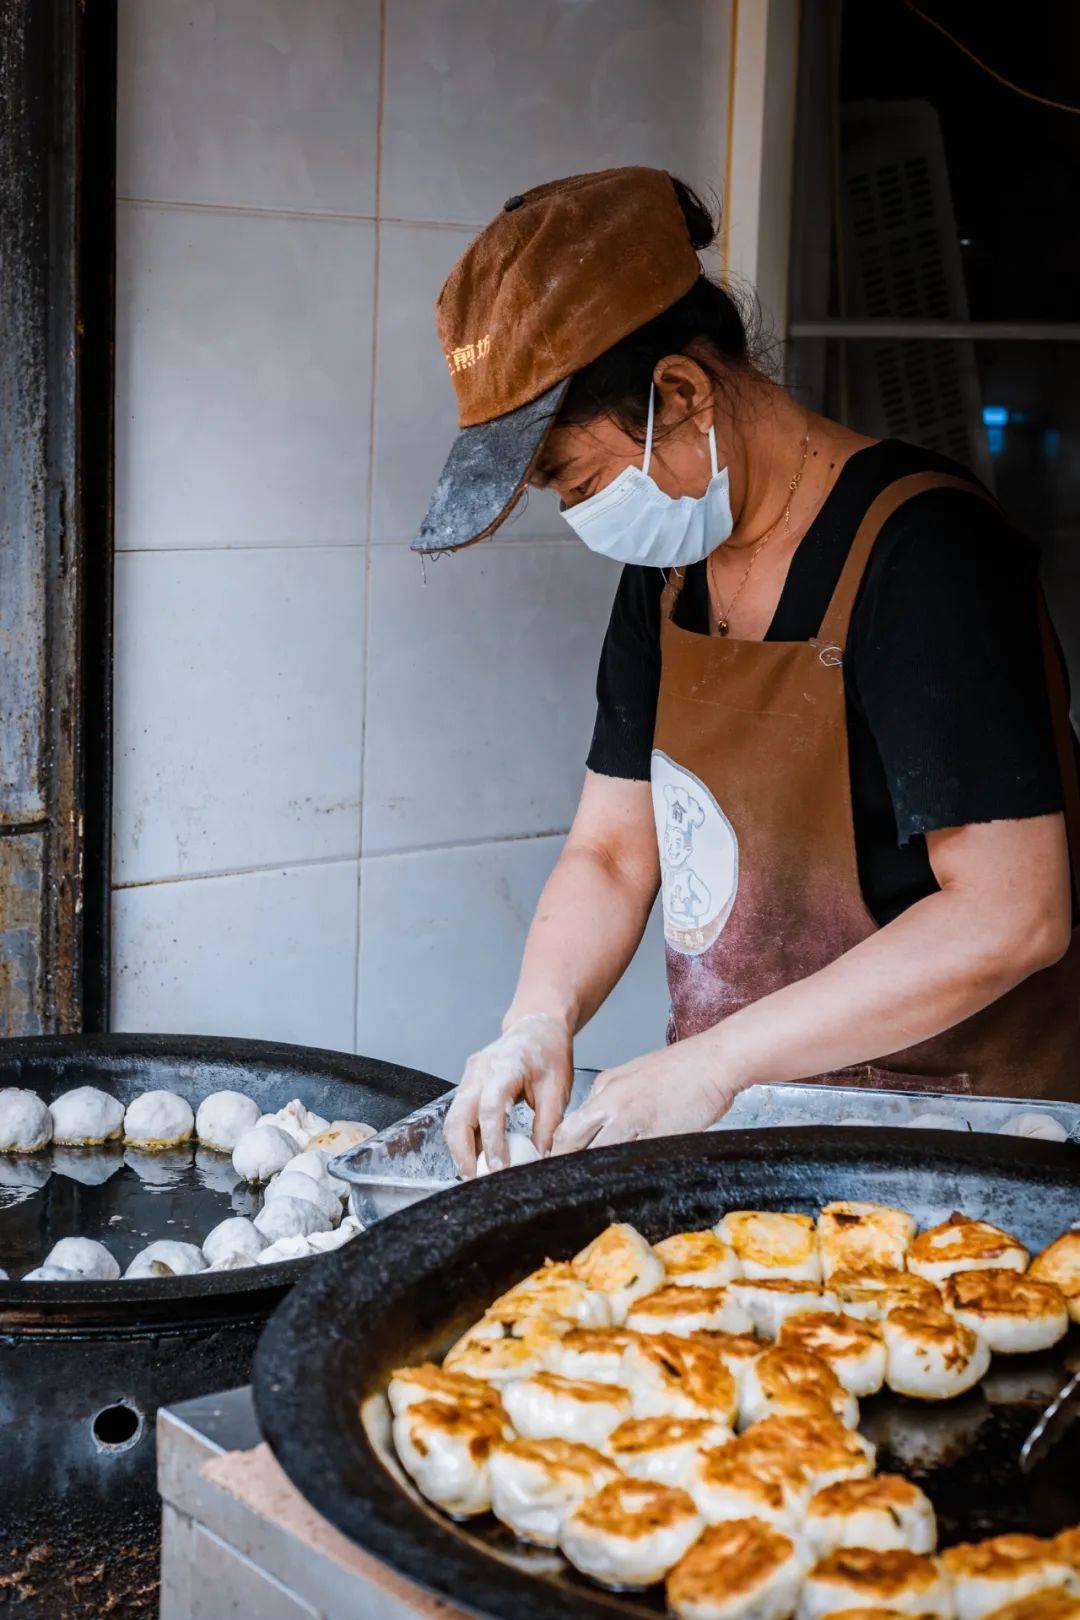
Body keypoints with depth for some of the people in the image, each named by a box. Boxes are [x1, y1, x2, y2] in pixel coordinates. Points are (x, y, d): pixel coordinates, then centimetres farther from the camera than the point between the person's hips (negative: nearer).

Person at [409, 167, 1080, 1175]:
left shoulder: (922, 551, -16)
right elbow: (610, 853, 11)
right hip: (732, 1118, 6)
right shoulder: (665, 571, 8)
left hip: (944, 1129, -6)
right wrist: (540, 1018, -8)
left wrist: (719, 1058, -20)